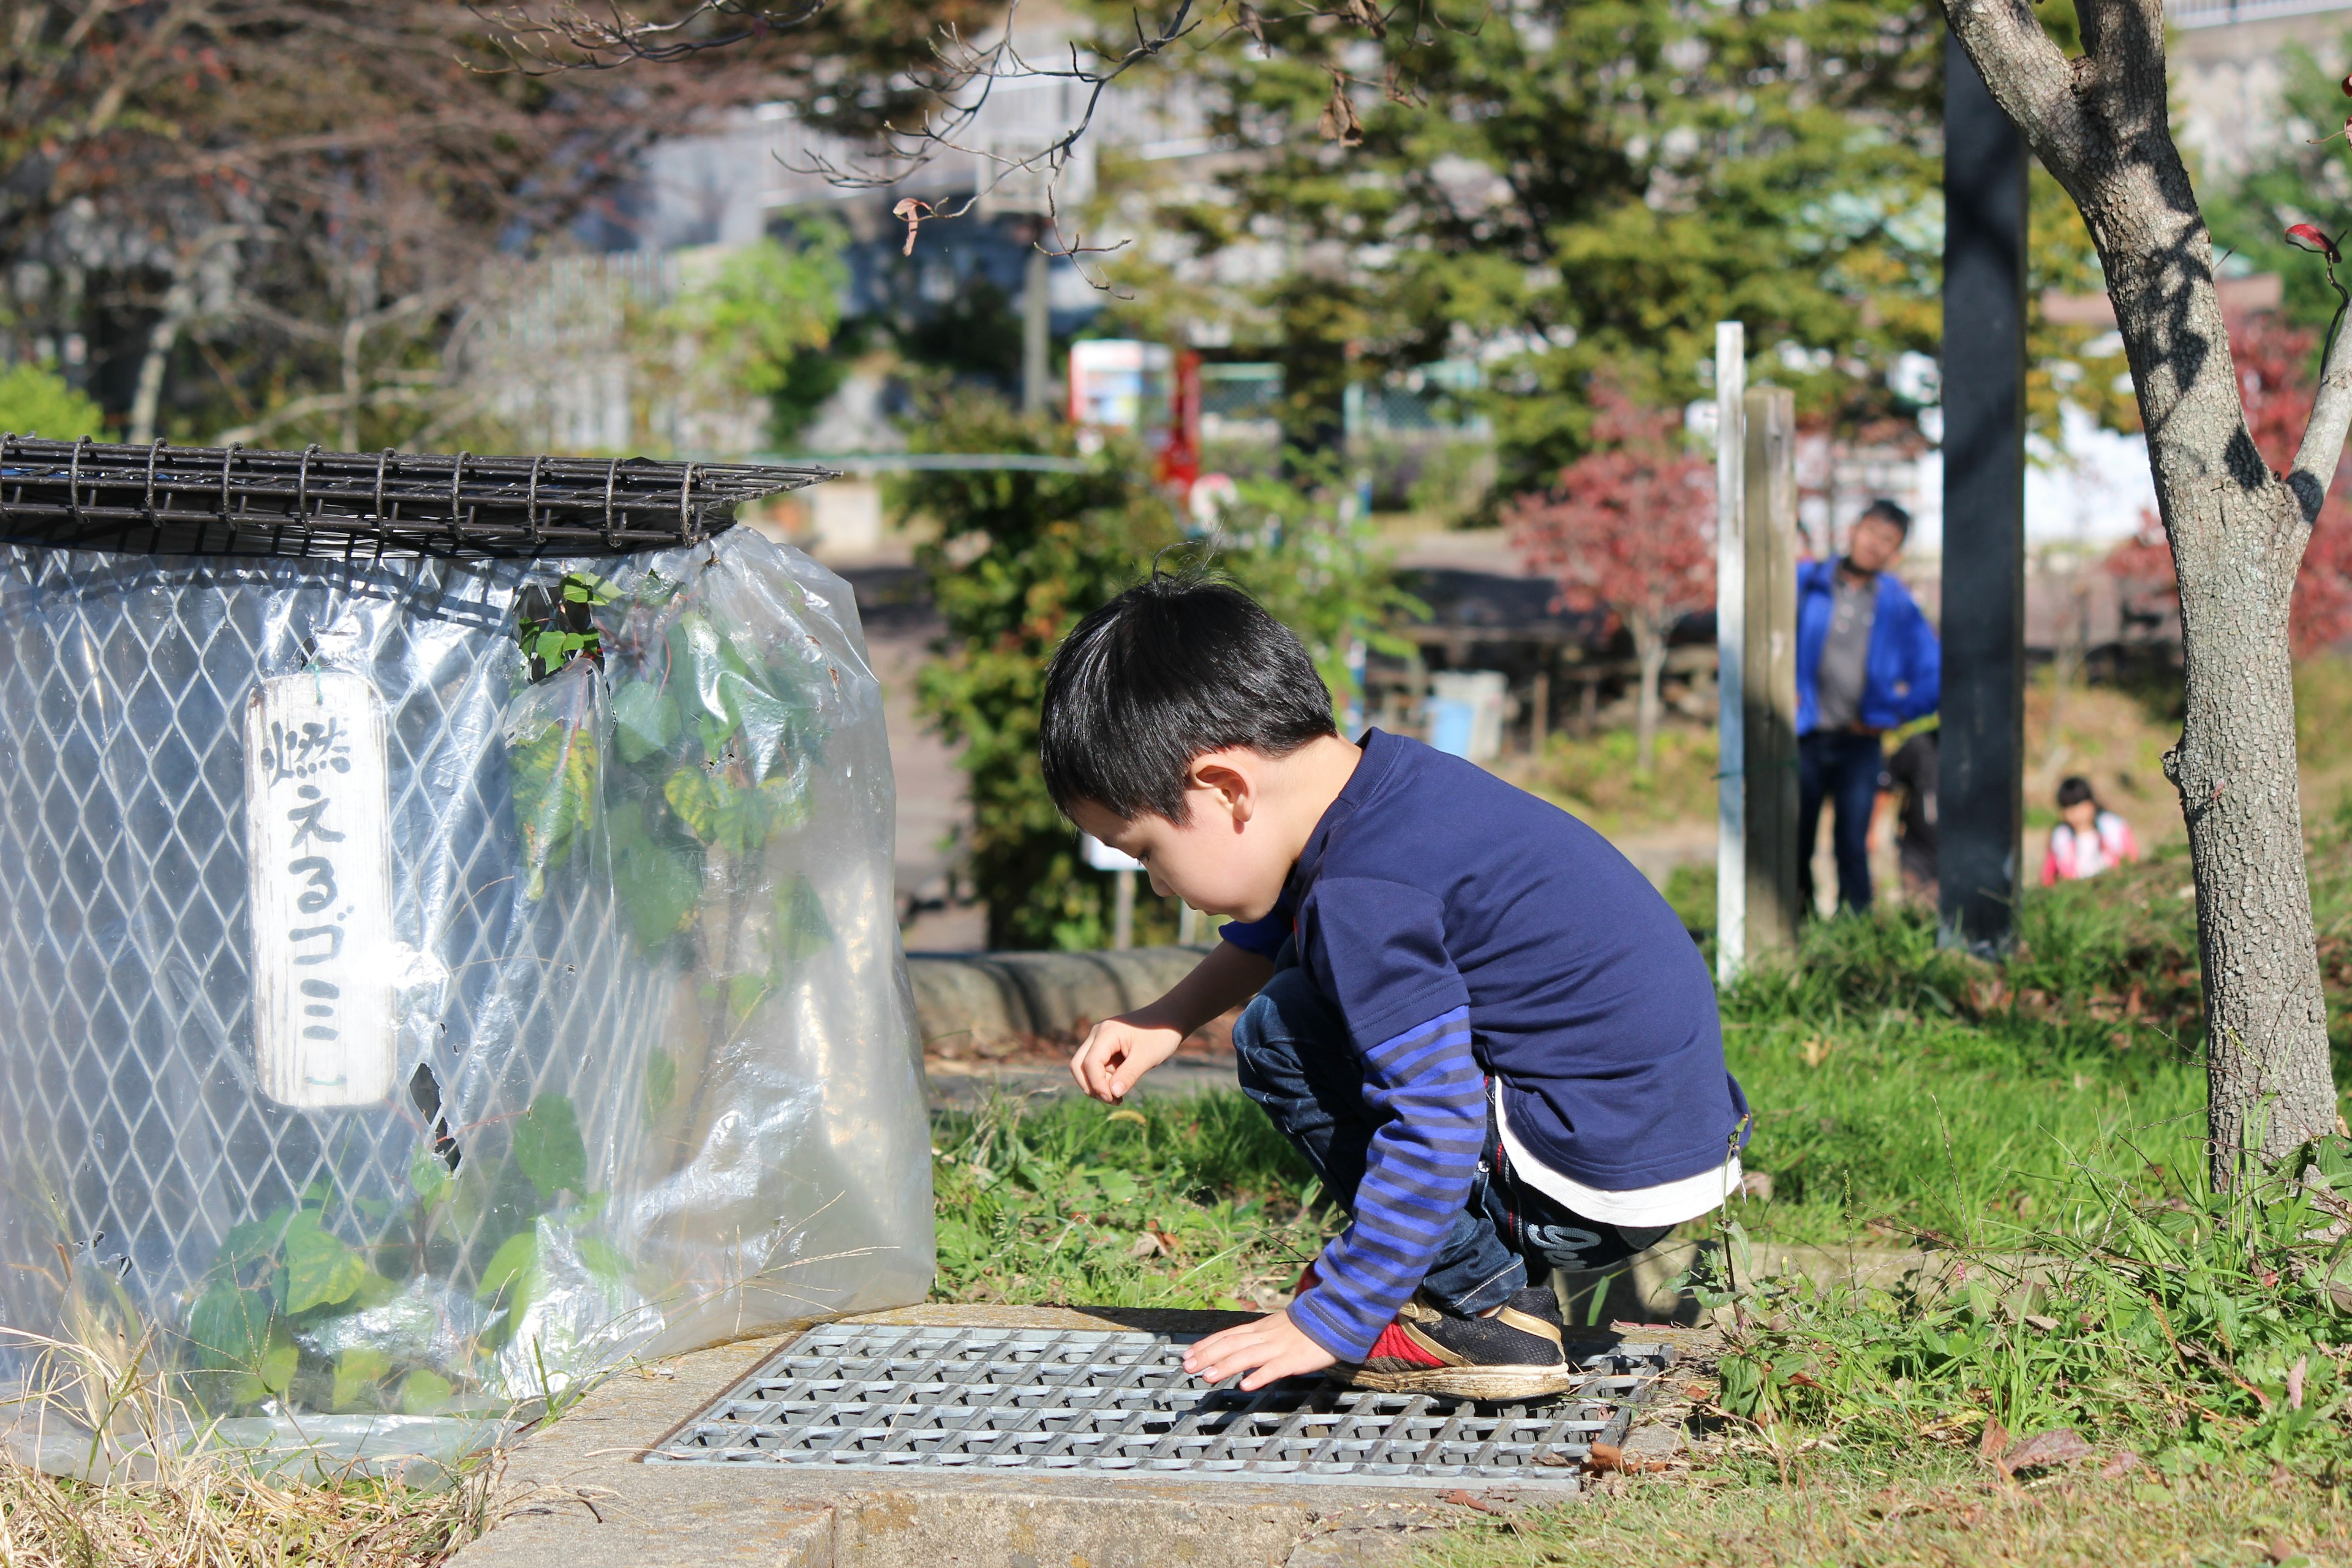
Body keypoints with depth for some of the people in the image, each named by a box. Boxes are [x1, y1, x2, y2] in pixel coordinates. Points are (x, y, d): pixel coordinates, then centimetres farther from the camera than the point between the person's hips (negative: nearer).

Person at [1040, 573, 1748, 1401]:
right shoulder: (1386, 780, 5)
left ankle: (1481, 1304, -4)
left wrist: (1327, 1323, -22)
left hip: (1607, 1190, -10)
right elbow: (1272, 931, 28)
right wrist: (1166, 1019, 18)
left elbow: (1432, 1138, -28)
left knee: (1278, 1036, -8)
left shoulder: (1366, 897, -24)